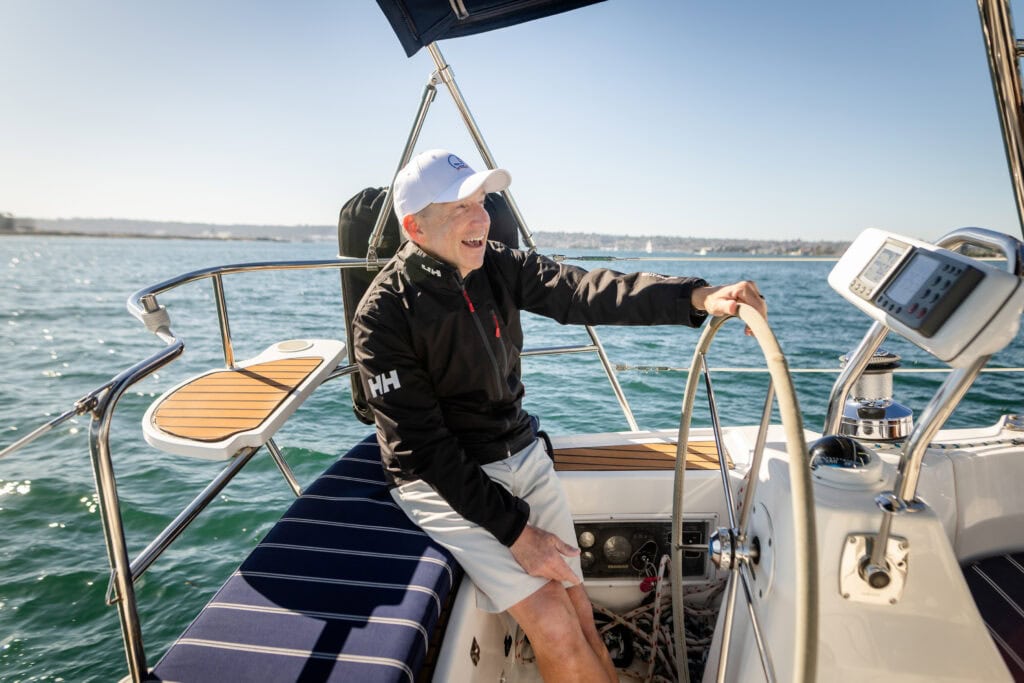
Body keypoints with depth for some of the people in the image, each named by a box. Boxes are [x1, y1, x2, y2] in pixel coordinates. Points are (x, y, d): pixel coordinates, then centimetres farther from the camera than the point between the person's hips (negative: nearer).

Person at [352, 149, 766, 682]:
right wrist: (514, 530, -19)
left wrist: (699, 296, -29)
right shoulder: (383, 316, -18)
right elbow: (423, 447, -19)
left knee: (578, 607, 7)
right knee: (554, 623, -10)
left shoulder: (496, 266, -1)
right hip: (443, 481, -5)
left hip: (522, 455, 5)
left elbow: (583, 292, -15)